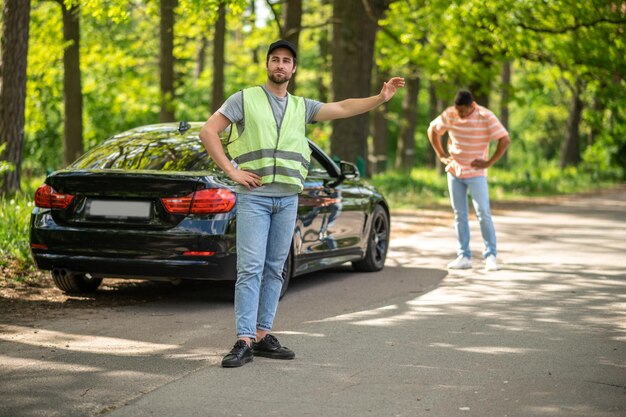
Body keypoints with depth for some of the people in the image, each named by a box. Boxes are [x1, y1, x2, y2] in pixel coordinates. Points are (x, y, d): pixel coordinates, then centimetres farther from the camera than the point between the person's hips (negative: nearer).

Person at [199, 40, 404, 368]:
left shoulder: (301, 107, 17)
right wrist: (231, 171, -8)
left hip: (288, 198, 5)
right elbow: (208, 131, -1)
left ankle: (263, 335, 12)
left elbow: (343, 108, 10)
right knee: (251, 268, -11)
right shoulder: (245, 99, 3)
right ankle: (244, 341, -13)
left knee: (274, 270, 6)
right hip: (254, 196, -5)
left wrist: (380, 98, -1)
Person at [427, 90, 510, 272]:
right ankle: (464, 256, 11)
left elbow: (505, 139, -14)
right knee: (459, 215, 6)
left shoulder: (486, 117, -14)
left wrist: (489, 163, -14)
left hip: (476, 174, -4)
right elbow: (432, 130, 11)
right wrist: (441, 156, 5)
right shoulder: (449, 115, -5)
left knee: (483, 214, -6)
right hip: (454, 172, 4)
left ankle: (490, 256, 1)